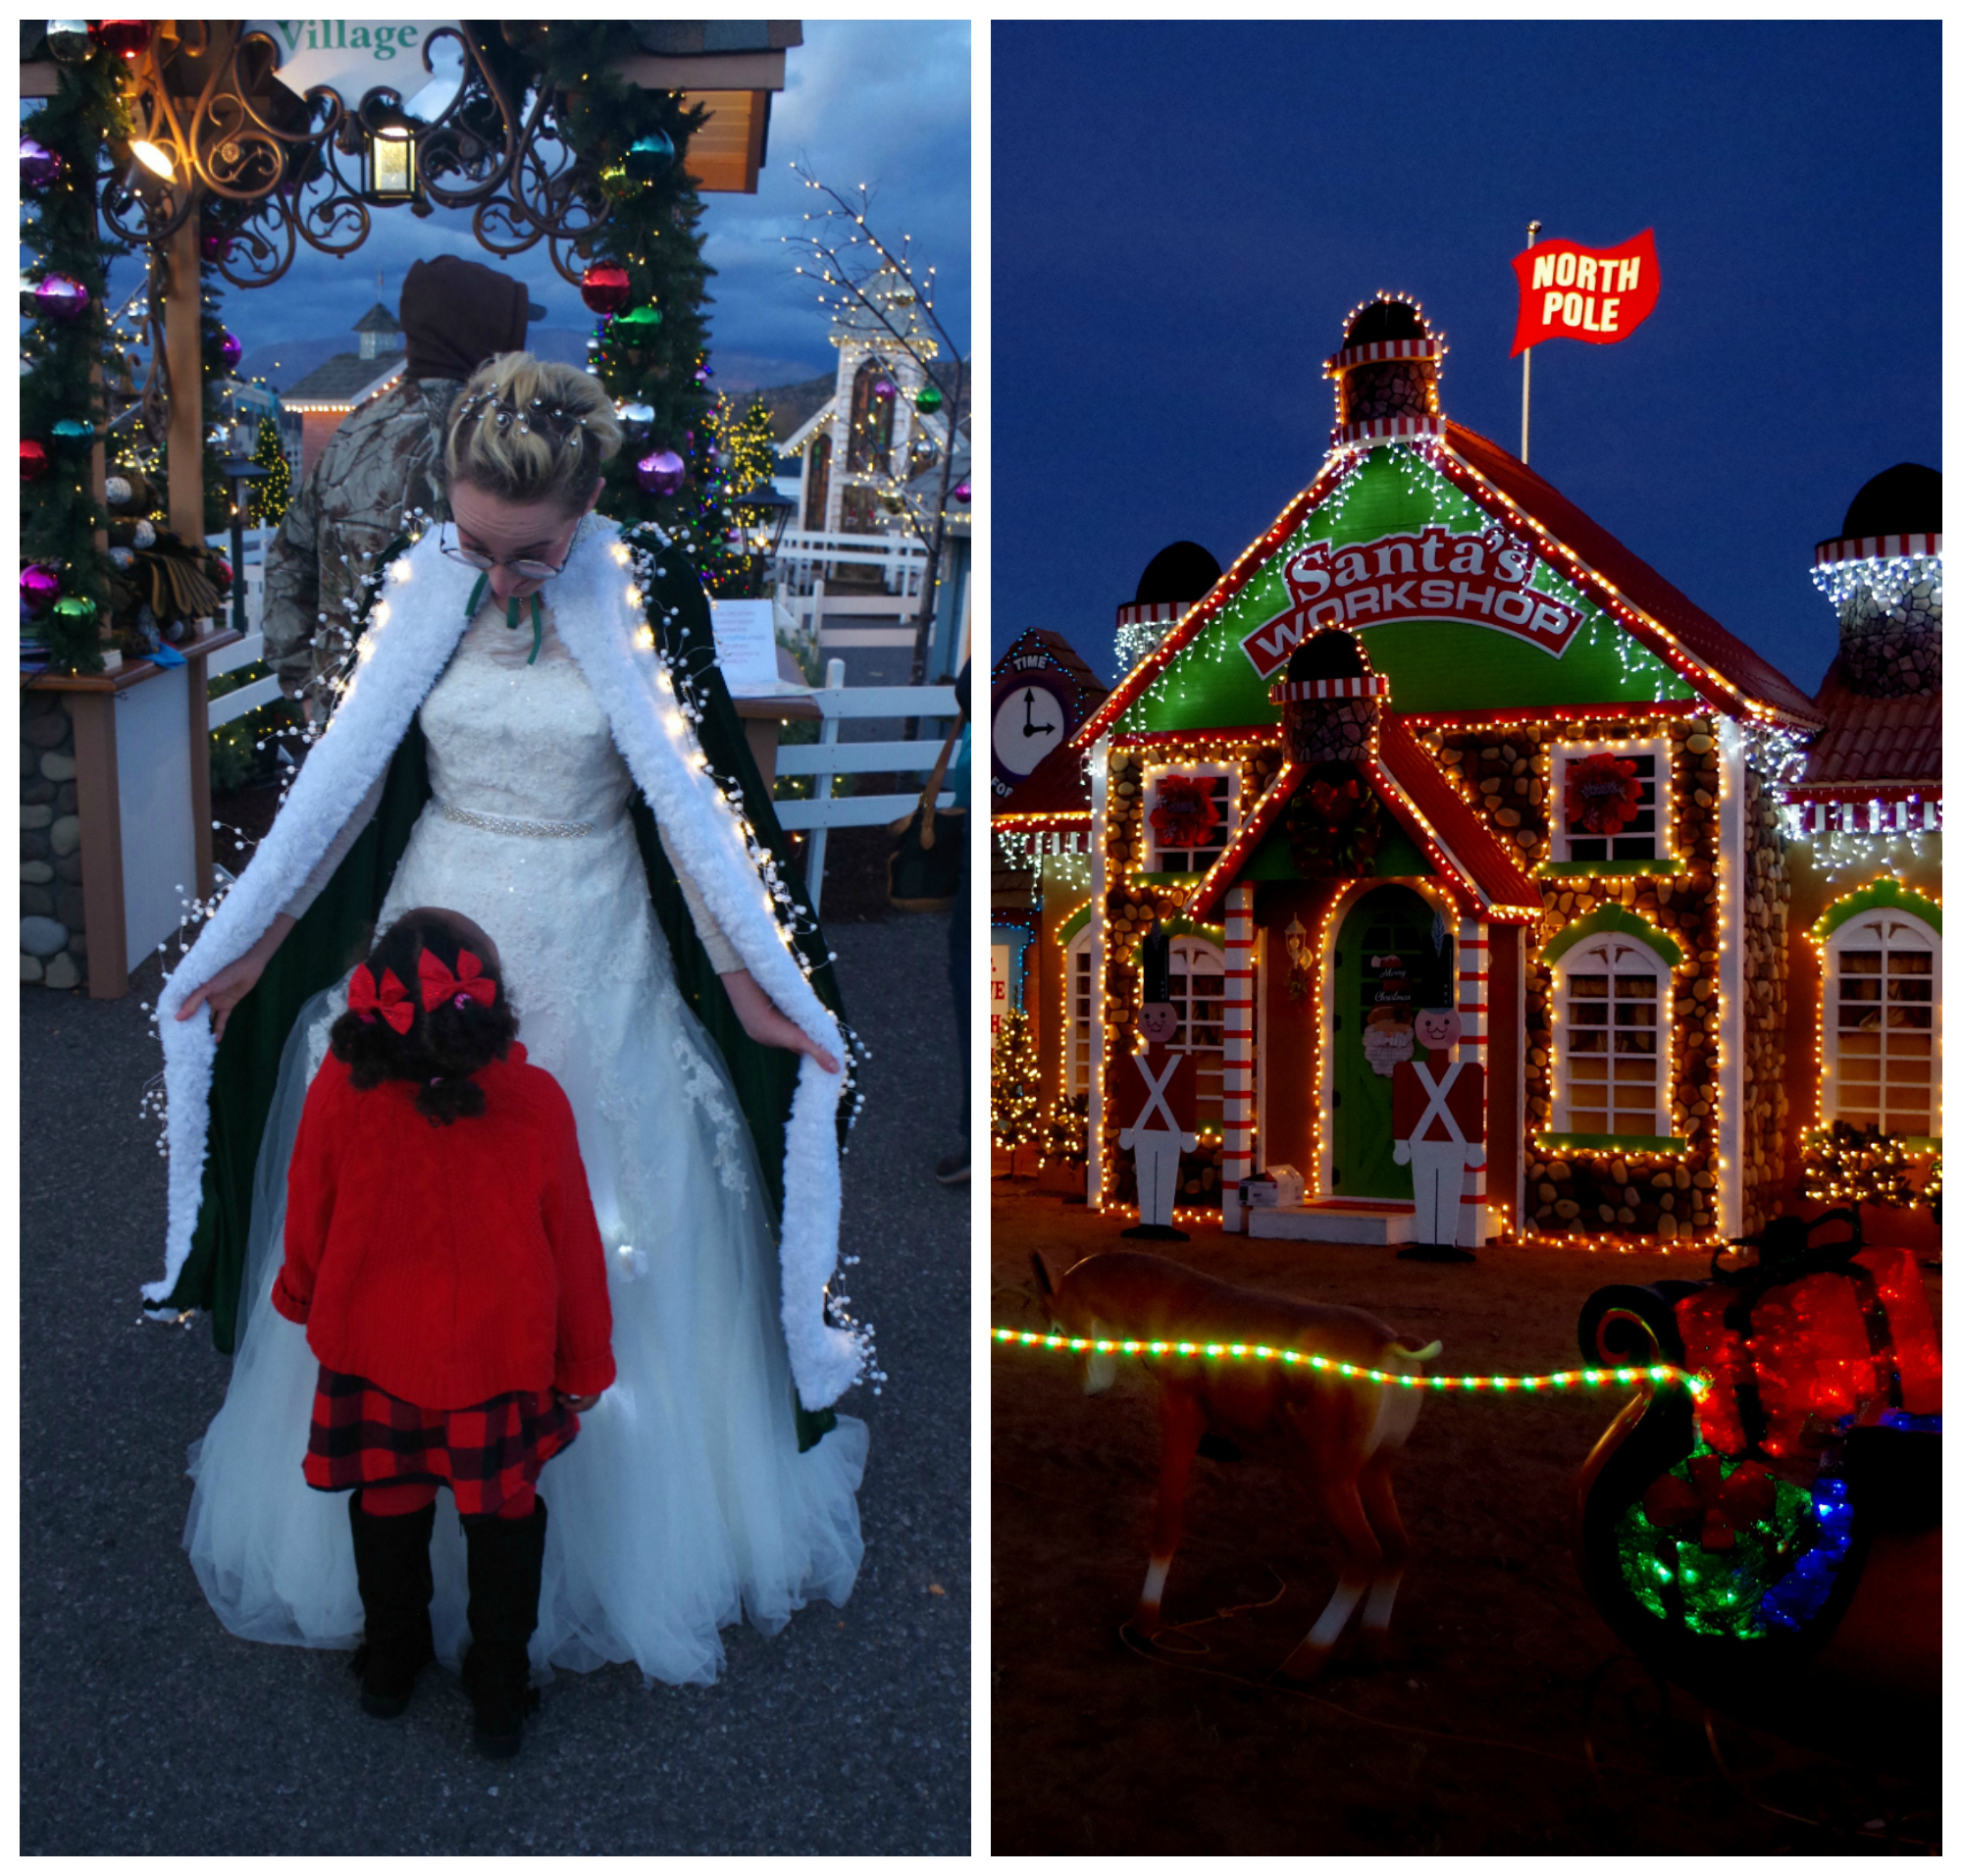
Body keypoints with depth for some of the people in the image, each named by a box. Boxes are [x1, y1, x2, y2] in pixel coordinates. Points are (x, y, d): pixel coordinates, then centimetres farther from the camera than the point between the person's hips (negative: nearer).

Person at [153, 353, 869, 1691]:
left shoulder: (653, 593, -11)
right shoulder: (419, 589, -4)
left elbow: (697, 796, -5)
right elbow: (344, 779, 4)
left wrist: (749, 981, -5)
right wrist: (253, 944, 7)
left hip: (600, 969, -2)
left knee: (614, 1255, 8)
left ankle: (624, 1537, 32)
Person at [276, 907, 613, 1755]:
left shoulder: (338, 1092, -22)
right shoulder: (536, 1104, -24)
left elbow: (308, 1218, -4)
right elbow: (574, 1247, -13)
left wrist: (299, 1296, 18)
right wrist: (586, 1363, 3)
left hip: (372, 1352, 2)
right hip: (499, 1361, -1)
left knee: (387, 1511, 26)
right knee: (504, 1522, 21)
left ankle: (390, 1668, 48)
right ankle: (499, 1699, 35)